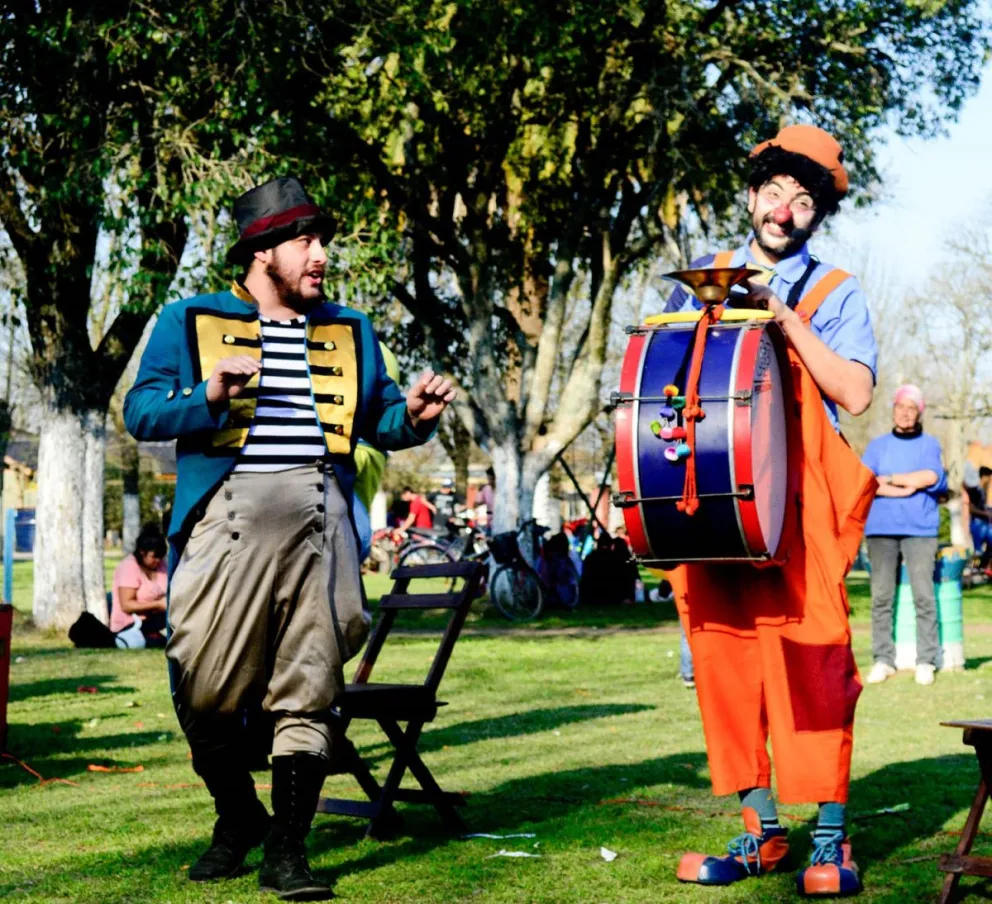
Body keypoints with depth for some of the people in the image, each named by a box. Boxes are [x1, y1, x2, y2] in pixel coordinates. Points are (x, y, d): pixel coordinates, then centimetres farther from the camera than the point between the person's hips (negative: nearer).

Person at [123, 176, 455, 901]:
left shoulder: (349, 332, 22)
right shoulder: (191, 322, 11)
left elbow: (377, 421, 20)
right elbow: (141, 412, 3)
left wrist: (411, 417, -2)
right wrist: (207, 396, -14)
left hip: (320, 516, 2)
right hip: (229, 515, -2)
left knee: (308, 689, -1)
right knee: (207, 688, -3)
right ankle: (238, 818, 22)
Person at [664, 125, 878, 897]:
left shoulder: (834, 293, 7)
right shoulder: (703, 280, 18)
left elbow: (856, 392, -7)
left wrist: (785, 321, -11)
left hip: (796, 502, -3)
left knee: (810, 661, -8)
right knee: (726, 657, 2)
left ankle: (830, 841, -2)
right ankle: (760, 832, 11)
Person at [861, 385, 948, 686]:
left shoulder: (930, 445, 12)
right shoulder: (877, 446, 15)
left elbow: (931, 476, -7)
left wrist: (888, 479, -2)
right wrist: (905, 488, -9)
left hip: (920, 529, -1)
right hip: (881, 529, 2)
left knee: (923, 594, -9)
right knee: (881, 596, -3)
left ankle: (926, 660, -6)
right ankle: (883, 659, 1)